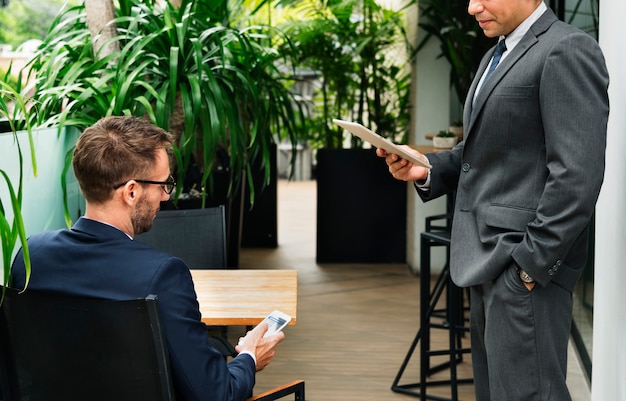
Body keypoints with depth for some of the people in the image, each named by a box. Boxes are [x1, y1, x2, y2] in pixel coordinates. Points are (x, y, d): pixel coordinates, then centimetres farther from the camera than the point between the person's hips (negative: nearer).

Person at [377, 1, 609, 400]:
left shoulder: (567, 51, -13)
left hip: (526, 263, -10)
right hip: (489, 261, 10)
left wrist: (533, 261, -20)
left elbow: (577, 174, -19)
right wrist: (426, 168, 5)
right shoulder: (496, 56, 18)